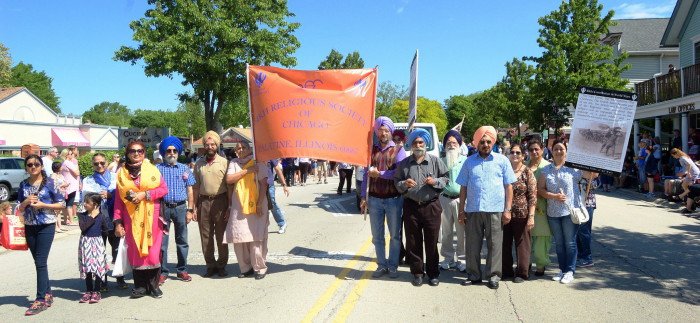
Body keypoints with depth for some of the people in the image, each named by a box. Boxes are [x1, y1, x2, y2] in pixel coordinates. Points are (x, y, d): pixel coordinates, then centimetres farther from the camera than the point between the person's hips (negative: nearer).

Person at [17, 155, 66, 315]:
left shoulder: (49, 183, -5)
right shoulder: (23, 185, 7)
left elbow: (62, 204, -4)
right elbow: (19, 209, 11)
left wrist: (43, 205, -16)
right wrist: (26, 202, -9)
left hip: (46, 226, -5)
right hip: (30, 228, 5)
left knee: (40, 262, -8)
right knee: (39, 262, 10)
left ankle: (41, 299, -4)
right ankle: (48, 294, 21)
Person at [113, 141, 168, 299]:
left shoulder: (152, 169, 5)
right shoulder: (122, 173, 8)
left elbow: (164, 189, 1)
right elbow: (118, 198, 5)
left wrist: (145, 194, -13)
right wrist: (118, 222, -1)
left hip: (151, 216, -1)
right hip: (131, 217, 1)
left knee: (152, 250, -2)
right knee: (135, 251, 2)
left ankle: (153, 285, 9)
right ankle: (140, 286, 11)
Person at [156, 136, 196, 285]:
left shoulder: (184, 169, 9)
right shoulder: (157, 168, 3)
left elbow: (189, 191, 9)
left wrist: (190, 210, 2)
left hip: (180, 207, 2)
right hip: (163, 207, -1)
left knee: (182, 240, 7)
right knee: (162, 241, 2)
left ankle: (182, 270, 16)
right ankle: (163, 272, 11)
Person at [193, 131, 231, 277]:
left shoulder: (224, 162, 0)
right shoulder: (199, 164, 9)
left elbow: (229, 186, -2)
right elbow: (196, 187, 11)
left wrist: (229, 207, -7)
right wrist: (194, 207, 6)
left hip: (220, 201, -3)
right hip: (203, 202, 3)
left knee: (221, 235, 4)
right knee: (206, 236, 6)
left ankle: (222, 265, 15)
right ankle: (210, 265, 17)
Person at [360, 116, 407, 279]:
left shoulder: (398, 150, -1)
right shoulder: (371, 150, 9)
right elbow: (366, 174, 7)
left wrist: (379, 173, -18)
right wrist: (363, 197, 2)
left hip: (393, 199, -3)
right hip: (374, 199, 3)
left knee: (395, 235, 7)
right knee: (377, 236, 9)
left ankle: (392, 266, 18)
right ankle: (382, 265, 20)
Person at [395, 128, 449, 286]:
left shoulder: (435, 161, 3)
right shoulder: (404, 163, 8)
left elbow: (446, 179, 6)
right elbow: (396, 182, 9)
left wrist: (435, 181, -13)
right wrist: (404, 184, -12)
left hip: (431, 206, -1)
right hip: (411, 206, 2)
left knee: (431, 242, 4)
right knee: (413, 242, 7)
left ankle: (433, 273, 18)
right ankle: (417, 272, 20)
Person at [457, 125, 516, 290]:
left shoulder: (502, 160, 5)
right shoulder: (469, 162, 10)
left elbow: (508, 186, 4)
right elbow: (463, 187, 11)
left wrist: (507, 209, -3)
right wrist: (461, 210, 6)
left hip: (495, 210, -2)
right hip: (473, 210, 2)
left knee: (495, 245, 4)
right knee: (472, 245, 7)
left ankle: (494, 276, 14)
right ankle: (473, 275, 18)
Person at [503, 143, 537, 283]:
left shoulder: (528, 173, -3)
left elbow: (533, 196, -7)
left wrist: (531, 216, -13)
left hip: (522, 215, -3)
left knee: (522, 244, 6)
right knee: (504, 243, 10)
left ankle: (522, 272, 18)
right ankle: (506, 270, 24)